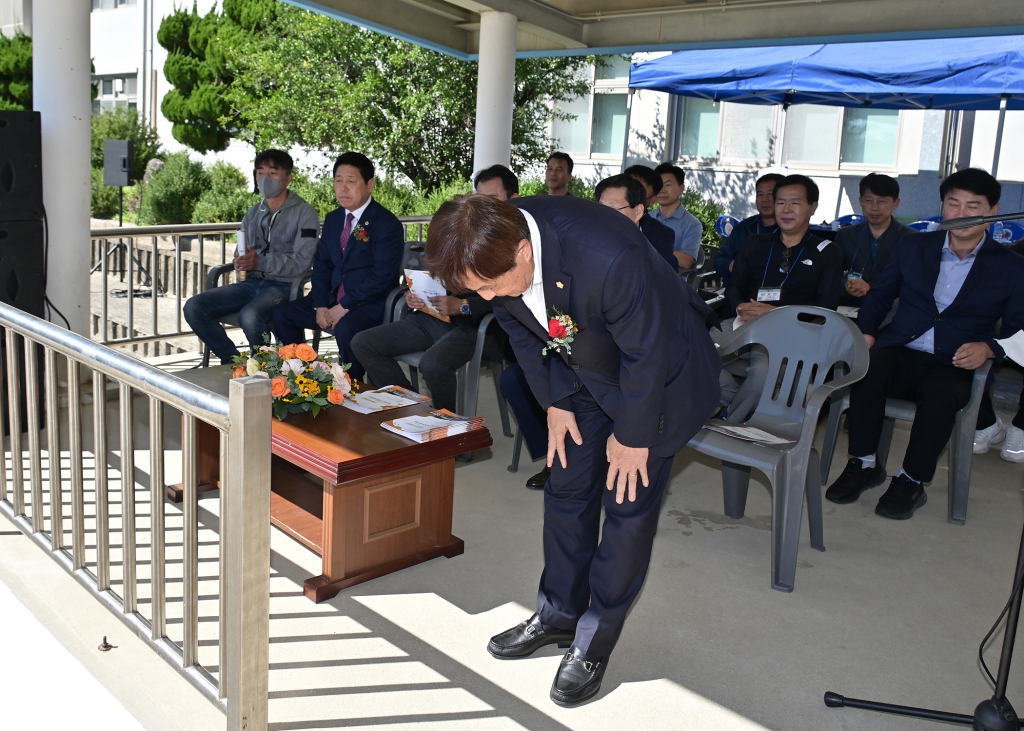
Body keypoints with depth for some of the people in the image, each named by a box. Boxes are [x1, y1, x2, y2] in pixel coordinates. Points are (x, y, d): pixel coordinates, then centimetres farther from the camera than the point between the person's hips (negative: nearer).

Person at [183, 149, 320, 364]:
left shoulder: (305, 213, -2)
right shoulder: (252, 214, 19)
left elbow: (301, 262, -13)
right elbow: (241, 253, 20)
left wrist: (260, 262, -25)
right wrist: (240, 262, -6)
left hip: (283, 285, -7)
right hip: (251, 282, 7)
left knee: (249, 317, -36)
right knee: (194, 307, -13)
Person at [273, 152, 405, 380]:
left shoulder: (387, 224, -13)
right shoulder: (333, 219, 11)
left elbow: (383, 276, -20)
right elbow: (321, 265, 11)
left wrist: (345, 307, -21)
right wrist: (320, 305, -5)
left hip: (371, 303, -8)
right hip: (333, 298, 8)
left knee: (346, 328, -35)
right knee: (283, 314, 0)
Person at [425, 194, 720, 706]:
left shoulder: (609, 256, -42)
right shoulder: (494, 250, -21)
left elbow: (645, 353, -28)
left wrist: (632, 435, -16)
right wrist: (553, 403, 1)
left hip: (660, 372, -6)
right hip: (582, 371, 6)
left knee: (628, 505, -2)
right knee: (566, 490, 10)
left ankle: (594, 643, 14)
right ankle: (559, 614, 29)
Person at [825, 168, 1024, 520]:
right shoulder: (913, 249, 15)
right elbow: (879, 295, 19)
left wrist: (987, 348, -16)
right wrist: (866, 331, -1)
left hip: (953, 368, -1)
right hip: (900, 355, 2)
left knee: (941, 394, -37)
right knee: (866, 369, -33)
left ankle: (911, 481, -18)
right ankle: (863, 465, -17)